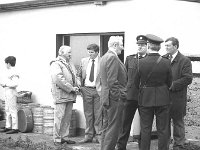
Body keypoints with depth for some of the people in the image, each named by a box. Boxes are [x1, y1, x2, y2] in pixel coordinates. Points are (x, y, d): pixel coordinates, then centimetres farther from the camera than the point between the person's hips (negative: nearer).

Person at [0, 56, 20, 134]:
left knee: (13, 111, -7)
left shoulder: (14, 72, -15)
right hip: (7, 93, 10)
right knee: (7, 111, 13)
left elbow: (15, 84, -24)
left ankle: (15, 128, -3)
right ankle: (8, 127, 20)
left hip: (12, 93, -10)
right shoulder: (9, 71, 15)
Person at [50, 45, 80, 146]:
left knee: (67, 117, 11)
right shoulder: (56, 64, -8)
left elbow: (75, 76, 25)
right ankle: (57, 139, -1)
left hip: (70, 95, 8)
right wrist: (71, 88, -16)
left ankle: (64, 137, 18)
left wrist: (77, 85, 3)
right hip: (61, 95, -8)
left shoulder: (70, 64, 21)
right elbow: (58, 79, -19)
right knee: (59, 117, -6)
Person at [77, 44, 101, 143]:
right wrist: (80, 86, 6)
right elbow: (79, 75, 17)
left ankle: (98, 135, 9)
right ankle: (88, 135, 13)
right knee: (88, 114, 7)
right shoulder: (84, 61, 9)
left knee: (98, 114, 1)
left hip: (98, 90, -3)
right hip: (86, 90, 3)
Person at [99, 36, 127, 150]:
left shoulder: (104, 57, 16)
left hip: (105, 97, 10)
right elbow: (112, 81, -21)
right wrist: (119, 96, -17)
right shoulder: (113, 58, -15)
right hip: (114, 98, -10)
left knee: (106, 127, 15)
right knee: (113, 128, -6)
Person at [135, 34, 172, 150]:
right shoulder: (166, 62, -9)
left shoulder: (141, 62, -11)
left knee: (145, 129, 9)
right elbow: (169, 82, 0)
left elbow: (137, 82, -1)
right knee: (163, 130, 9)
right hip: (162, 99, 0)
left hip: (145, 98, 0)